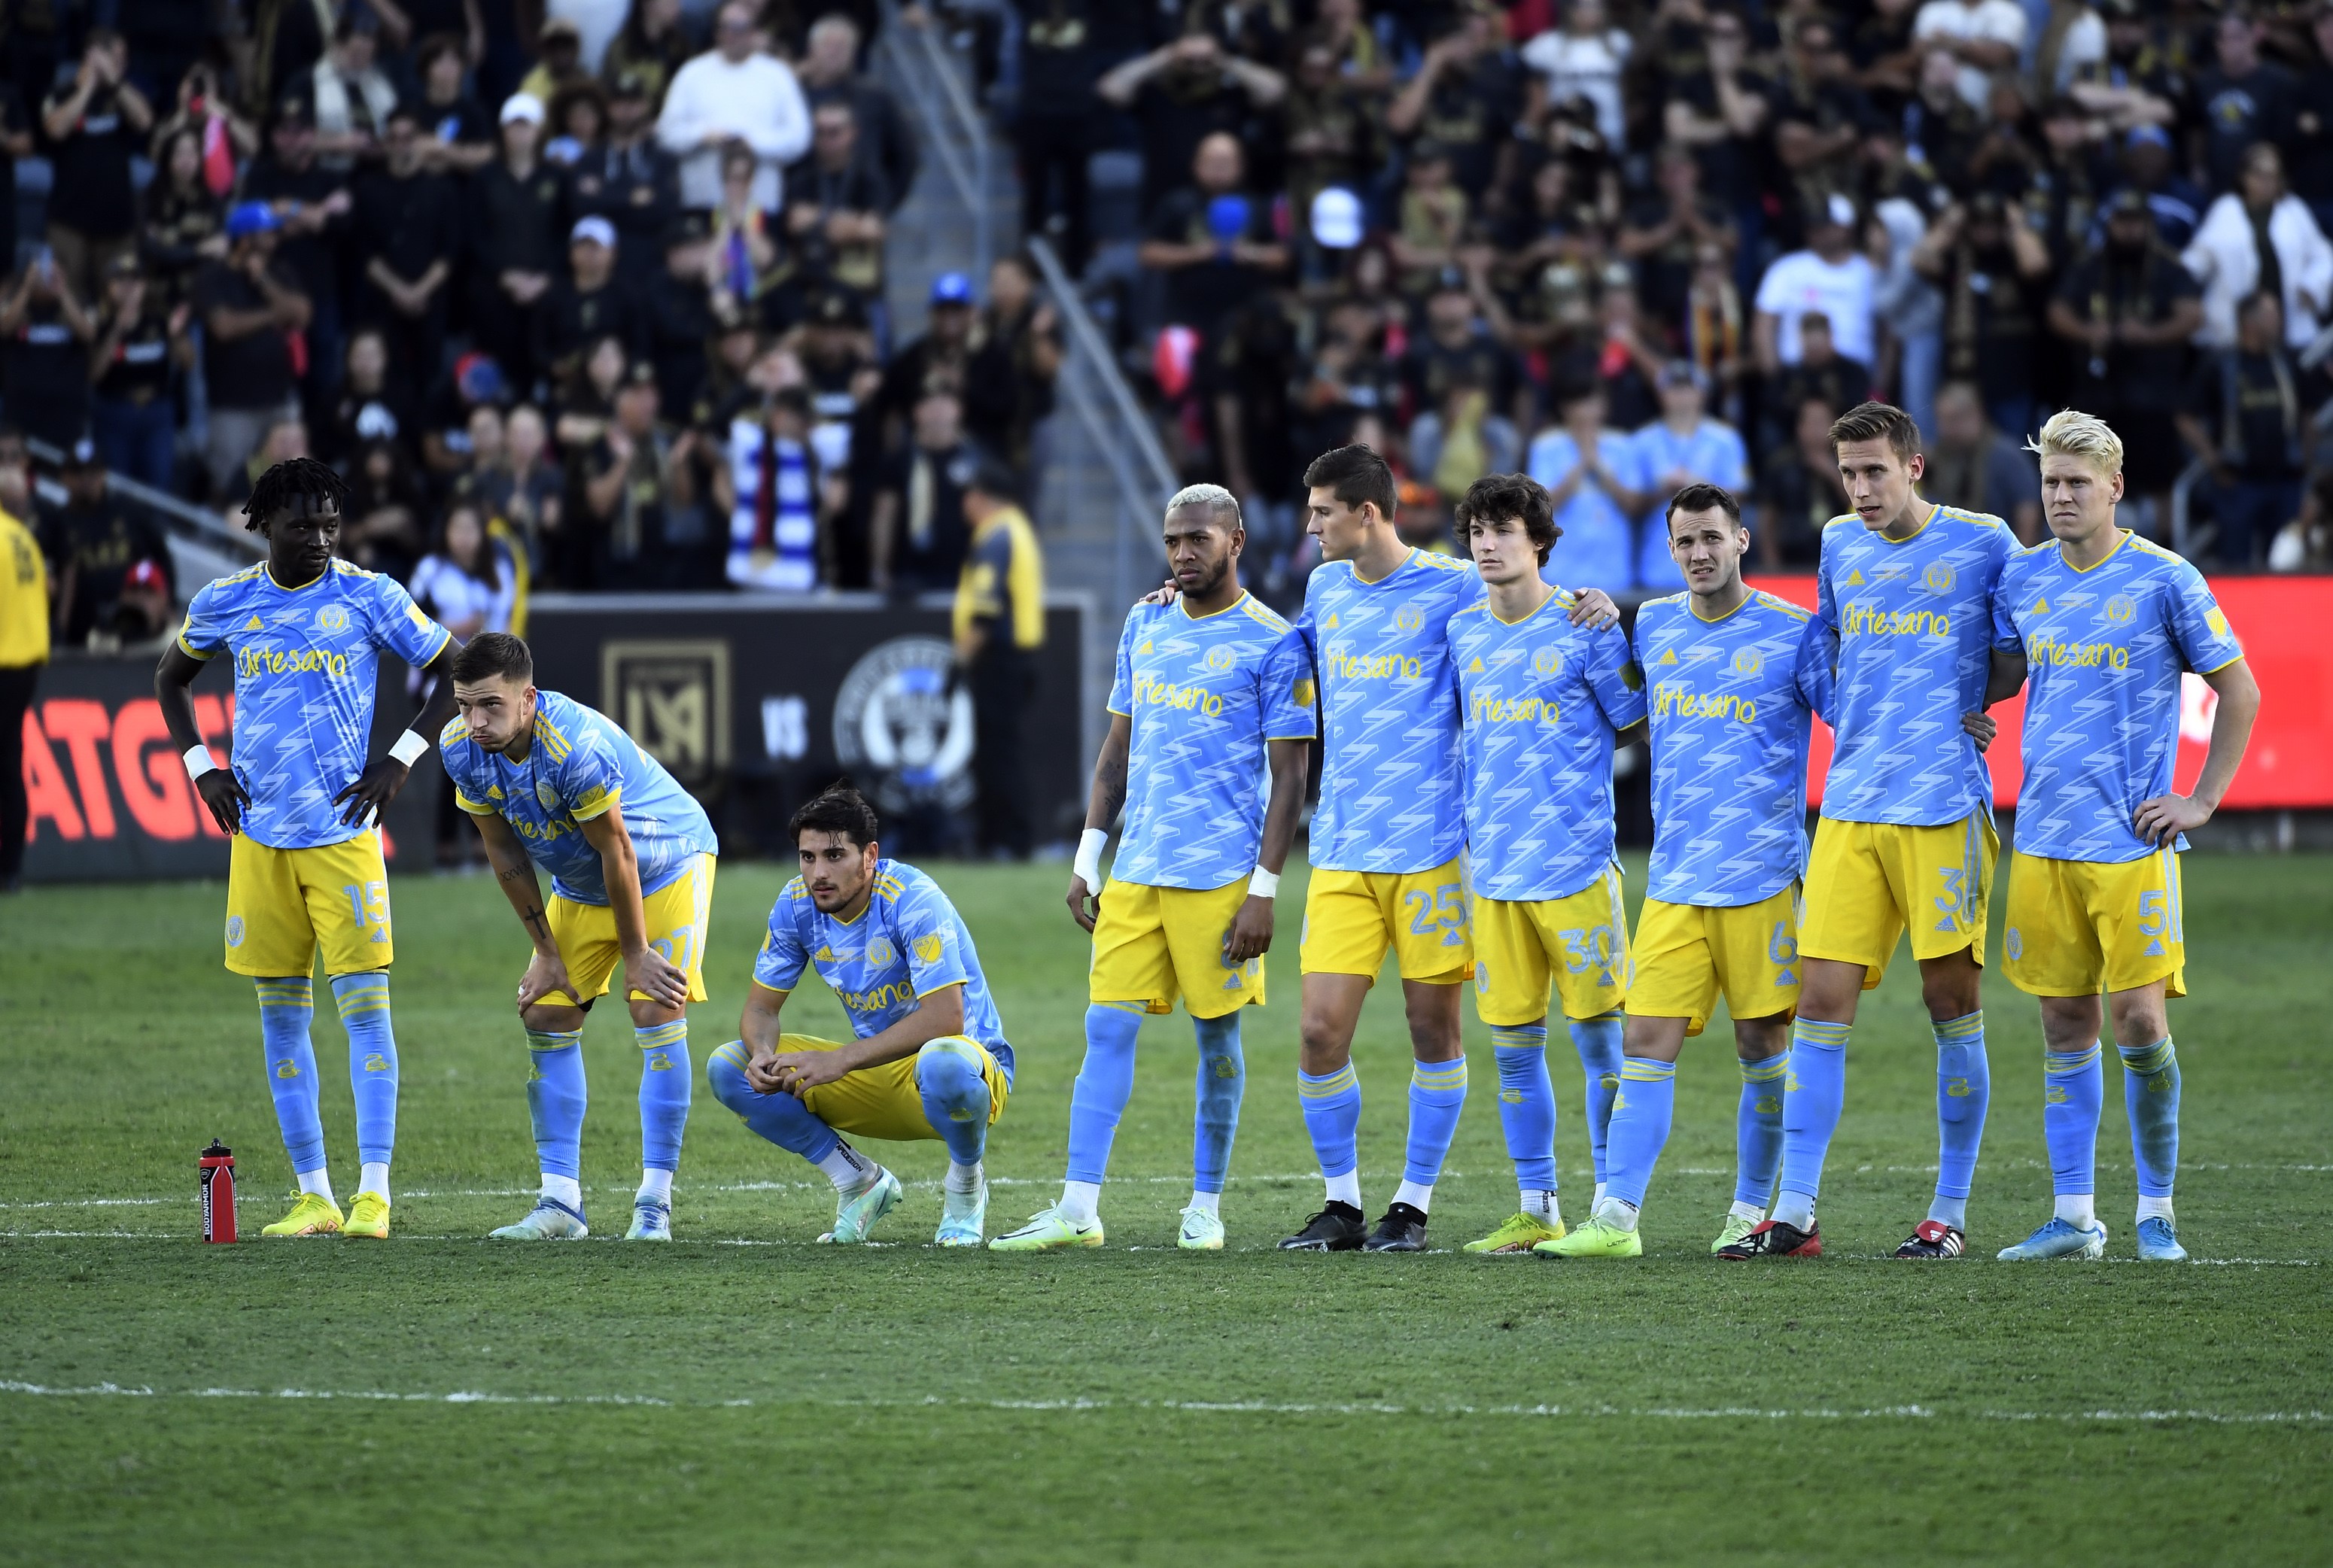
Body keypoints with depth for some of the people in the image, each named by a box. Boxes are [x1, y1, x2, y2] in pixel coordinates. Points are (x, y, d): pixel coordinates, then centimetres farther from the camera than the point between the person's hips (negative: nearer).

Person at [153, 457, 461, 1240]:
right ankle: (313, 1196, 10)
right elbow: (170, 678, 22)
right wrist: (199, 767, 8)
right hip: (259, 836, 3)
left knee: (364, 1003, -9)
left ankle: (372, 1192, -9)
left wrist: (401, 761, -4)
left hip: (344, 829, -3)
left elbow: (456, 674, 4)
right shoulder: (224, 603, 4)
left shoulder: (368, 596, -3)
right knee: (281, 1015, 5)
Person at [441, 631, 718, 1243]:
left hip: (666, 865, -7)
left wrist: (635, 955, -18)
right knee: (546, 1014, -2)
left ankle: (654, 1204, -11)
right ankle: (560, 1202, 1)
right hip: (579, 886, 7)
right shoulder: (461, 749, -18)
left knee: (657, 1015, -15)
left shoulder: (576, 748, -39)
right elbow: (506, 854, -6)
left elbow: (618, 855, -27)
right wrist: (547, 952, -3)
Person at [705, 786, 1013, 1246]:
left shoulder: (911, 899, -24)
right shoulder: (797, 905, -6)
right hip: (875, 1075, 6)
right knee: (727, 1067, -9)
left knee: (945, 1062, -44)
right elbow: (761, 1006, 1)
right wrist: (763, 1054, -24)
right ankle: (861, 1182, 2)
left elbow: (945, 1018, -33)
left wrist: (840, 1060, -37)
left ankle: (965, 1183, -10)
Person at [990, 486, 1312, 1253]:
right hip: (1135, 872, 5)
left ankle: (1206, 1205, 14)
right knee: (1108, 1028, -2)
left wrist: (1264, 891, -12)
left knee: (1216, 1033, 3)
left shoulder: (1271, 643, -5)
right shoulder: (1145, 626, 13)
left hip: (1221, 873, -5)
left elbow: (1289, 777, -6)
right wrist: (1087, 857, 13)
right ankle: (1078, 1210, -4)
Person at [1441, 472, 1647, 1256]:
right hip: (1492, 868, 5)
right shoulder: (1461, 631, 10)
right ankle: (1536, 1212, 13)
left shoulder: (1585, 627, -4)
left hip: (1576, 861, -5)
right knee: (1514, 1047, 6)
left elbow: (1631, 723, 3)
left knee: (1597, 1036, -1)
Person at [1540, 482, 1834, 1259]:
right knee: (1645, 1045, -4)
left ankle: (1751, 1212, 14)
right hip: (1674, 882, 3)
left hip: (1764, 877, -3)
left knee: (1764, 1050, 2)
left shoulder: (1793, 633, -3)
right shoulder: (1653, 626, 11)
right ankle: (1615, 1218, -8)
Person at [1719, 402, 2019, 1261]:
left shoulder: (1984, 543, -1)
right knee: (1821, 1002, -2)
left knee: (1953, 1007, 0)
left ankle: (1949, 1215, 9)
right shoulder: (1839, 544, 12)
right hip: (1850, 805, 4)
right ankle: (1794, 1214, -1)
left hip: (1946, 804, -4)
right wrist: (1867, 711, 13)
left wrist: (1960, 704, -2)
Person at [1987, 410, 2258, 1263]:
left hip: (2132, 841, -4)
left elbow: (2239, 691, 1)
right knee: (2065, 1025, 5)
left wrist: (2202, 801, -2)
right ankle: (2073, 1218, 9)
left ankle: (2157, 1212, 5)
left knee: (2139, 1020, -8)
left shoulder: (2165, 580, -5)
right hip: (2042, 839, 4)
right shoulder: (2022, 579, 8)